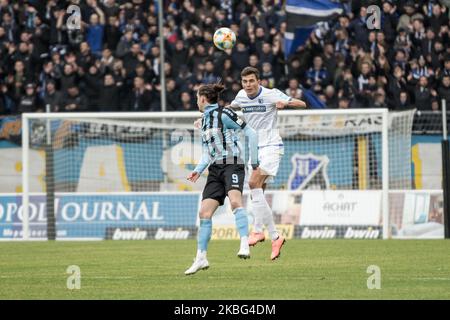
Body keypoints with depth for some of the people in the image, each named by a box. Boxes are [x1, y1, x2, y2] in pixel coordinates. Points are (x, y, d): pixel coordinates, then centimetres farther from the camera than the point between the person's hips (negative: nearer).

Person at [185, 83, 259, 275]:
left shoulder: (223, 114, -6)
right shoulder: (204, 120, 19)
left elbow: (251, 134, -7)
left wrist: (254, 162, -6)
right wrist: (198, 170, 8)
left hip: (232, 165, -8)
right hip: (215, 169, 8)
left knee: (235, 201, -32)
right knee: (204, 213, -1)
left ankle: (244, 245, -39)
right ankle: (201, 258, 5)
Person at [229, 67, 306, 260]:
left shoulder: (271, 94, -10)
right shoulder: (241, 96, 6)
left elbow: (302, 104, -11)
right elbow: (230, 108, 28)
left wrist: (285, 103, -32)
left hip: (271, 146, -7)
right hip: (254, 149, 7)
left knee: (254, 183, -24)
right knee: (258, 194, 4)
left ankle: (258, 230, -24)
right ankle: (275, 237, 9)